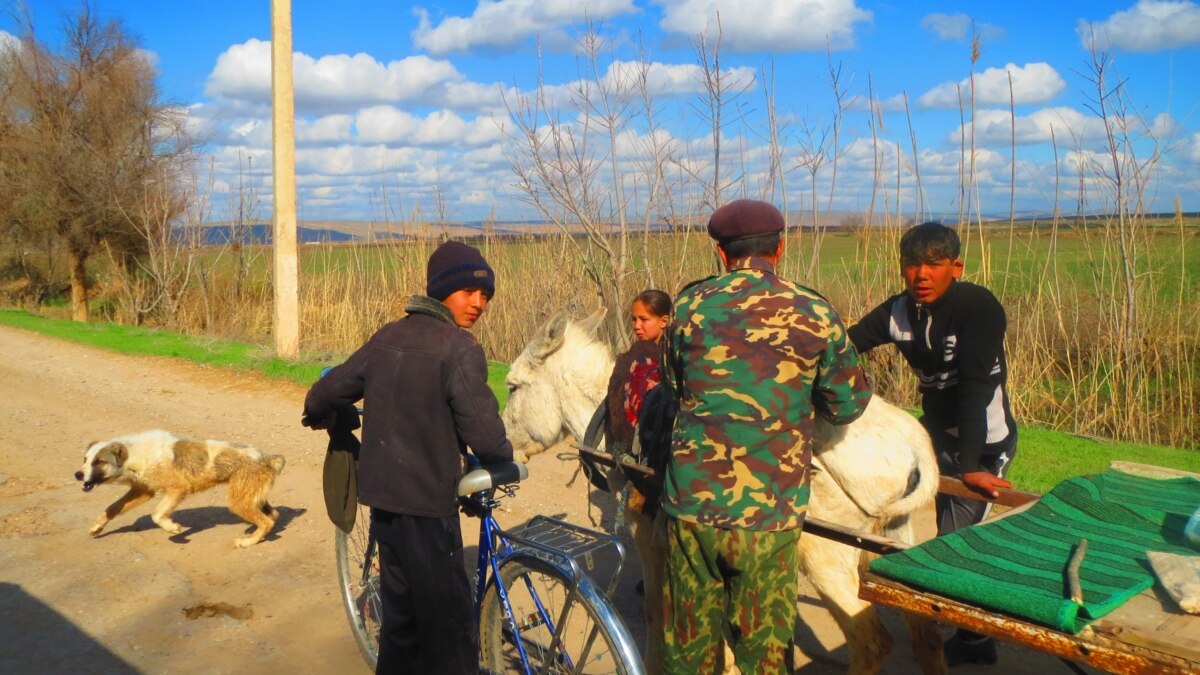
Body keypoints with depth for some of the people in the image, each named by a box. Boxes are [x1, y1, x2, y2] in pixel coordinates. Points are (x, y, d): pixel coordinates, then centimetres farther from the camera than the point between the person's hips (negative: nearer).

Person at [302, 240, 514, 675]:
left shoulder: (389, 336, 6)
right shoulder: (459, 348, -16)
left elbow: (327, 391, 13)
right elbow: (484, 432, -20)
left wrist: (321, 416, 34)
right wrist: (504, 457, 1)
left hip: (383, 493, 8)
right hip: (427, 504, -8)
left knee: (401, 614, 20)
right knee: (450, 626, 2)